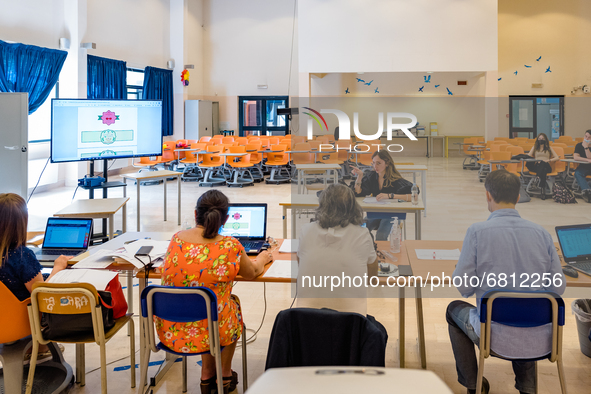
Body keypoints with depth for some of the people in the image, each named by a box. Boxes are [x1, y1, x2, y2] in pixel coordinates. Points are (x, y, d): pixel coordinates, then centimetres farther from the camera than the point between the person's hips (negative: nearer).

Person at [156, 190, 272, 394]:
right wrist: (261, 259, 25)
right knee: (233, 300, 30)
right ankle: (225, 376, 44)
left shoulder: (176, 239, -8)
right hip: (210, 333, -3)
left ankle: (207, 376, 39)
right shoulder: (230, 247, -18)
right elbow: (251, 273, 2)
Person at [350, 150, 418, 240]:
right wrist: (359, 176, -11)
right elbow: (358, 194, 1)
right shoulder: (371, 176, 2)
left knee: (380, 236, -31)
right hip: (374, 213, 4)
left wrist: (390, 196, -33)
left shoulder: (396, 180, -13)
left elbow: (412, 195, -25)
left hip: (391, 215, -4)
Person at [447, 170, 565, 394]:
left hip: (497, 340, -3)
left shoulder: (477, 232, -13)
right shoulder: (541, 233, -3)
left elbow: (463, 287, -9)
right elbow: (558, 288, 1)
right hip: (541, 342, 4)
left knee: (455, 309, 29)